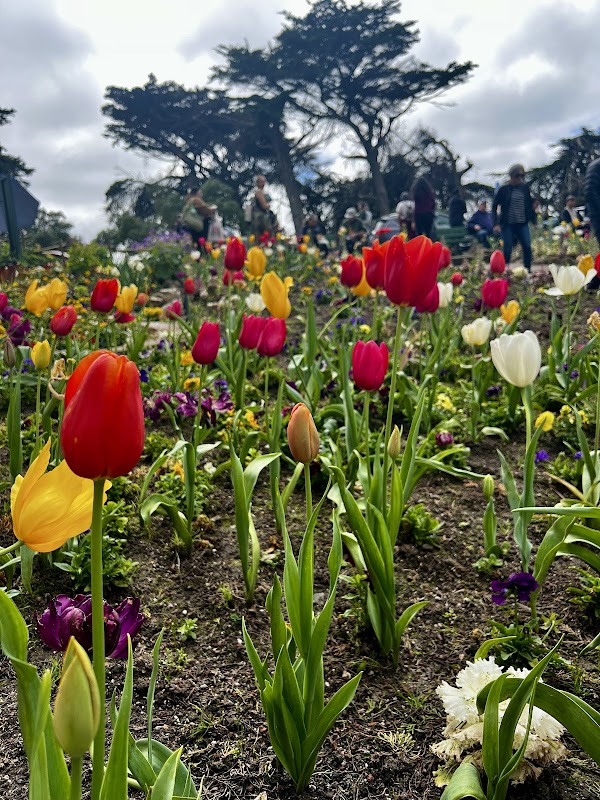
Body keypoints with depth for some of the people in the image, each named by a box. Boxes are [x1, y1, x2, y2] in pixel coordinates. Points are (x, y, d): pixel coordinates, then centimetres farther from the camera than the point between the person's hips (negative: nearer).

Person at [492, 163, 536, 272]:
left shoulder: (525, 188, 8)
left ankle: (528, 271, 1)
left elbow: (530, 205, 14)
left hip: (523, 224, 3)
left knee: (527, 247, -8)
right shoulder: (504, 189, -3)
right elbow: (494, 206, -1)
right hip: (508, 224, -3)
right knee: (508, 250, -2)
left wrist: (533, 220, 12)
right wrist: (496, 223, -9)